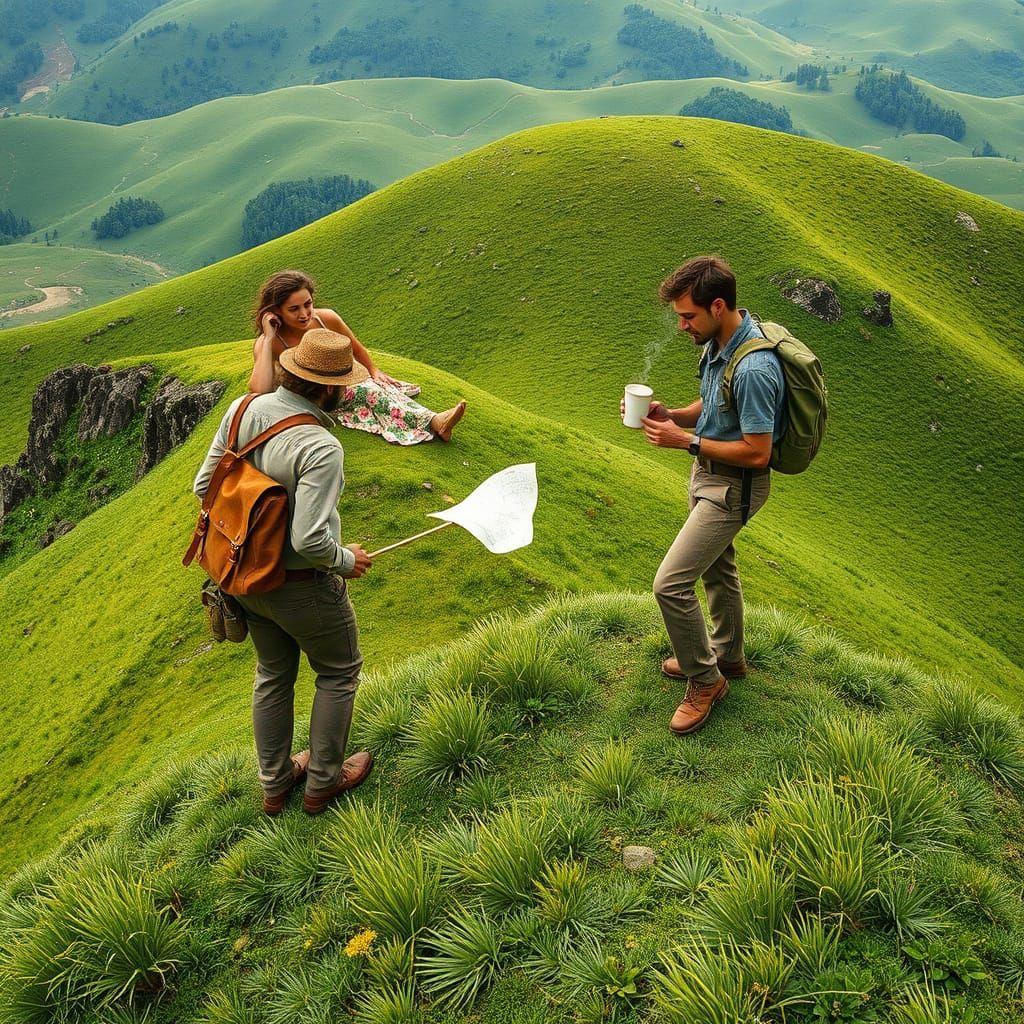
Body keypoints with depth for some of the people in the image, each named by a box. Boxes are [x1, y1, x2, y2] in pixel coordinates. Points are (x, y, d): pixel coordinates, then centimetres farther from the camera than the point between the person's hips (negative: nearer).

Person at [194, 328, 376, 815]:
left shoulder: (243, 409, -10)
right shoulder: (321, 449, -31)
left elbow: (205, 486, -2)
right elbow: (310, 541, -33)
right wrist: (345, 561, -11)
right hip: (302, 586, -7)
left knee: (273, 674, 25)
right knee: (339, 671, 19)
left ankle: (275, 783, 42)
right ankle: (323, 781, 33)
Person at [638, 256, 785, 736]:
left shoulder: (754, 368, -32)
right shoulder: (718, 342, -3)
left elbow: (757, 453, -29)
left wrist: (685, 440, -24)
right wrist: (671, 415, -5)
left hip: (733, 486, -10)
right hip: (709, 474, 10)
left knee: (671, 584, -10)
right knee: (717, 569, 25)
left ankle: (705, 679, 11)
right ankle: (727, 656, 47)